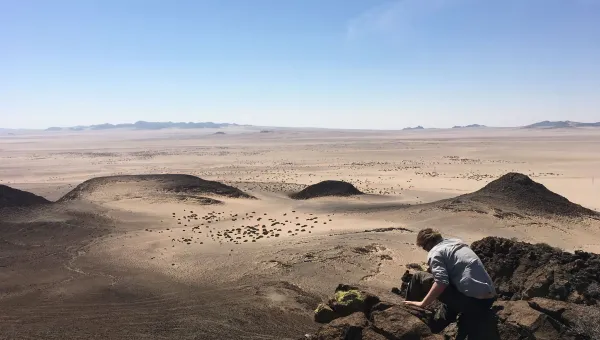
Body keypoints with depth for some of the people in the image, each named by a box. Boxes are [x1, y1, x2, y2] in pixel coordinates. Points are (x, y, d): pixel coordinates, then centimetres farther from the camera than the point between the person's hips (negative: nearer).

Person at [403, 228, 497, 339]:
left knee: (419, 278, 3)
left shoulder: (435, 252, -4)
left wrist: (422, 304, -12)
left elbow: (441, 282, -20)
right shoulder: (457, 242, 21)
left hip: (469, 298, -8)